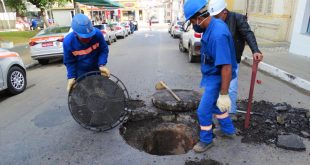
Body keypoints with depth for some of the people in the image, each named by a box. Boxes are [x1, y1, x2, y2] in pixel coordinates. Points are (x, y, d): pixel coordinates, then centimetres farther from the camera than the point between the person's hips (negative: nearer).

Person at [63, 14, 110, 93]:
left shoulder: (97, 34, -28)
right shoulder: (68, 42, -27)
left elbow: (104, 50, -14)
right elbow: (69, 62, -13)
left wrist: (102, 65, -28)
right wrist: (71, 77, -21)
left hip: (96, 69, 1)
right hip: (80, 72, -1)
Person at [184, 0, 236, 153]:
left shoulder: (218, 34, -33)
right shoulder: (214, 24, -1)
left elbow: (227, 67, -32)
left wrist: (224, 94, -26)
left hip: (216, 79, -10)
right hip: (212, 76, 10)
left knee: (203, 111, 4)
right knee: (214, 105, 25)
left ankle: (206, 140, 28)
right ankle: (228, 130, 45)